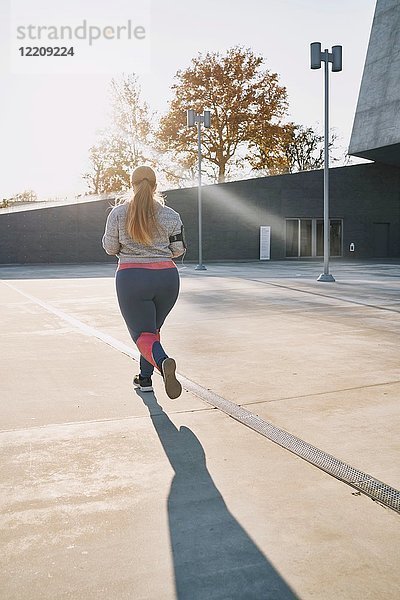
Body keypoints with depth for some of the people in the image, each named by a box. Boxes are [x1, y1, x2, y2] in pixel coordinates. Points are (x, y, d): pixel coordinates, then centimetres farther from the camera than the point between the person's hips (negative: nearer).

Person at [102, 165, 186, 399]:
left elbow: (110, 248, 4)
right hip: (167, 277, 3)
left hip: (132, 277, -3)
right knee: (153, 328, 22)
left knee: (143, 334, -1)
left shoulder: (119, 213, -1)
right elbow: (179, 250, 5)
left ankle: (162, 361, -32)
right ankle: (145, 378, 26)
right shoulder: (170, 215, 3)